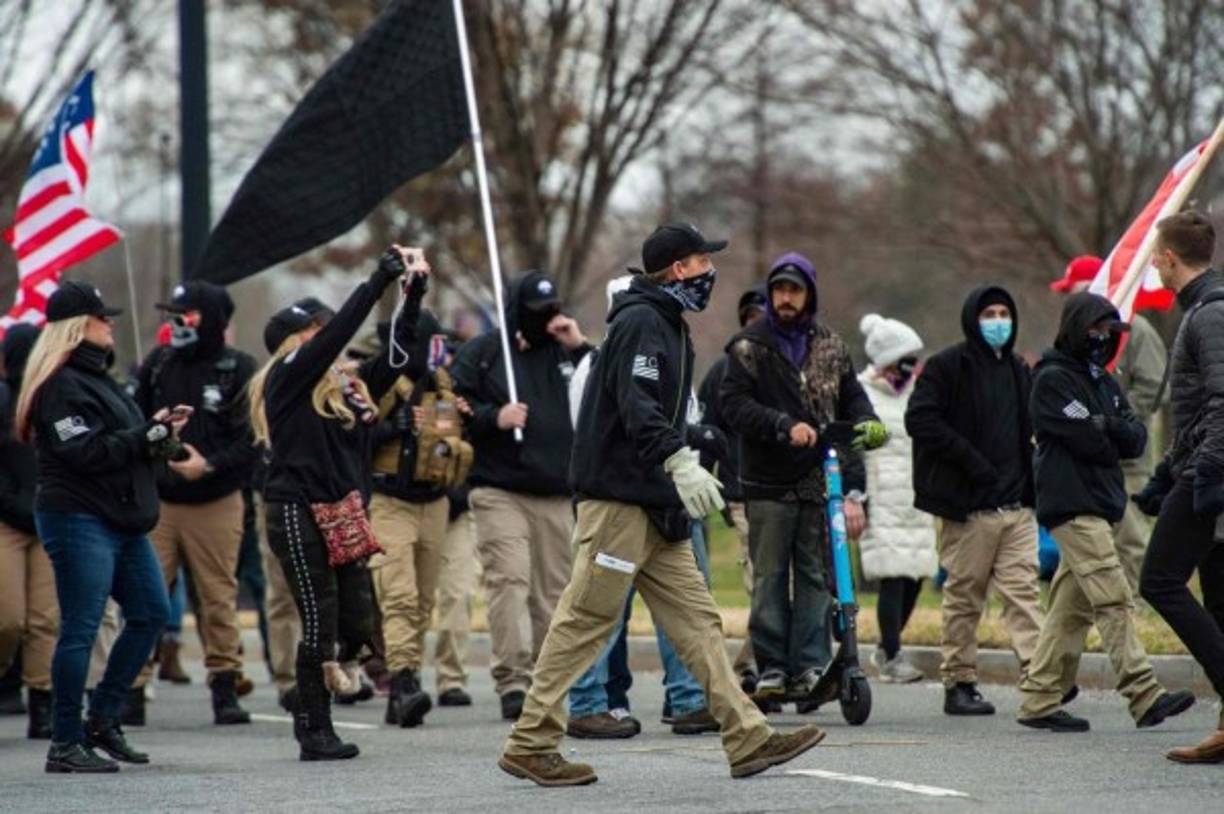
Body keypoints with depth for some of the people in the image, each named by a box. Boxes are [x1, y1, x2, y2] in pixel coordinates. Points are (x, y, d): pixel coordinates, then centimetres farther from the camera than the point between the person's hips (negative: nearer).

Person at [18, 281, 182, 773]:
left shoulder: (98, 378, 18)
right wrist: (149, 435, -17)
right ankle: (65, 745, -2)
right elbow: (84, 452, -22)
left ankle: (103, 720, 19)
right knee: (80, 629, -7)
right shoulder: (61, 385, -13)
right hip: (79, 518, -10)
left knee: (151, 613, 11)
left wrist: (161, 432, 3)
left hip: (122, 521, 10)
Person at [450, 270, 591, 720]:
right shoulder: (482, 353, 6)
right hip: (500, 491, -4)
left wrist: (580, 348, -2)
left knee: (553, 588, 4)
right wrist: (494, 417, -13)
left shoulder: (564, 352, 16)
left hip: (556, 496, 4)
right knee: (509, 579, -15)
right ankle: (512, 682, -18)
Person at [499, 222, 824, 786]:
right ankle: (530, 744, -2)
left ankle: (748, 739, 4)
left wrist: (682, 470, 22)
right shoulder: (640, 322, -12)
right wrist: (680, 464, -35)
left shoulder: (668, 325, 20)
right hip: (618, 500, -10)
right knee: (585, 622, -7)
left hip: (655, 505, 10)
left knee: (696, 620, 6)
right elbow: (636, 407, -25)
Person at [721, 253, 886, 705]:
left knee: (816, 576, 2)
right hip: (769, 481, -3)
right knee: (770, 577, -1)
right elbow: (735, 404, -9)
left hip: (819, 480, 3)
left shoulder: (830, 346, 13)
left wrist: (867, 423, -4)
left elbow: (851, 396, 18)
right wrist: (785, 426, -22)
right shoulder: (749, 346, 1)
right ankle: (771, 667, 4)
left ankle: (810, 667, 4)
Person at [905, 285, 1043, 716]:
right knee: (964, 596, 1)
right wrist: (970, 459, -16)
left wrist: (1029, 478, 11)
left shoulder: (1018, 371, 19)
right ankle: (959, 683, 8)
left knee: (1023, 590, -4)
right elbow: (920, 419, -12)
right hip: (969, 507, -5)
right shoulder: (948, 366, -2)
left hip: (1017, 504, 5)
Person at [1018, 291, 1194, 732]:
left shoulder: (1103, 381, 20)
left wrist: (1111, 426, -10)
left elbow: (1137, 439, 9)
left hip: (1098, 506, 9)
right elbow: (1088, 441, -16)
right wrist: (1116, 443, 3)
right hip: (1072, 507, -9)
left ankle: (1038, 699, 13)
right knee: (1113, 601, -15)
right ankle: (1145, 696, -21)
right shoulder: (1053, 379, -7)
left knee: (1072, 606, 9)